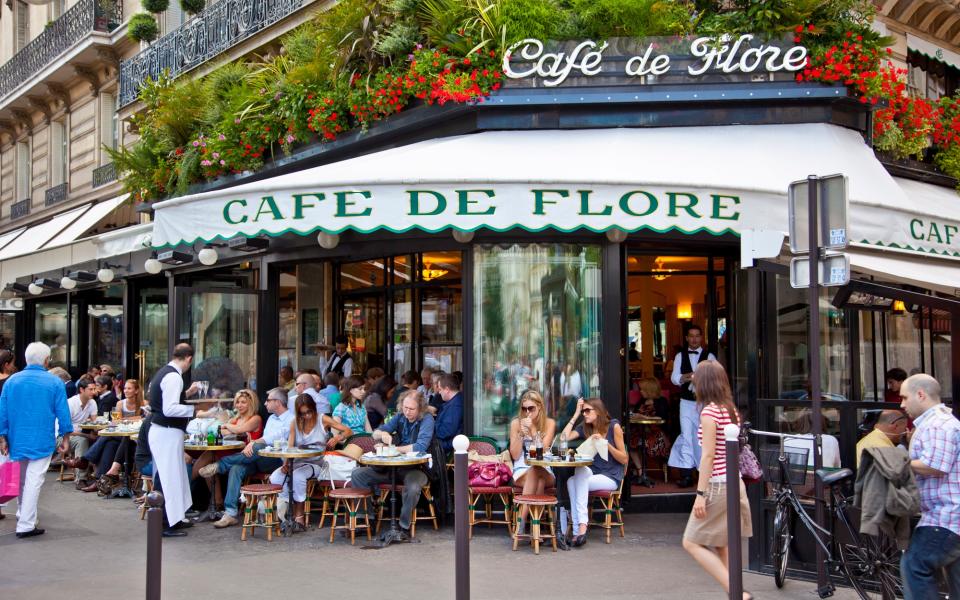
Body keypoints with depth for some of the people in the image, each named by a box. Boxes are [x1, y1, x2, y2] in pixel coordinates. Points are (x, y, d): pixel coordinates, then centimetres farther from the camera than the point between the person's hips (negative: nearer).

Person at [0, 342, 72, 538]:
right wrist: (66, 437, 3)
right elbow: (63, 412, -5)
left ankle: (23, 514, 35)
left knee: (21, 479, 22)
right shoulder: (54, 382, -5)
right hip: (41, 441, -4)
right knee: (33, 481, -4)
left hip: (17, 439, 4)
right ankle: (26, 525, -5)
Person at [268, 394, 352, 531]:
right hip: (297, 462, 4)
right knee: (275, 478, -24)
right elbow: (290, 447, -1)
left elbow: (348, 431, -2)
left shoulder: (322, 420, -2)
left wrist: (337, 438, -24)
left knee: (297, 476, -34)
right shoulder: (295, 423, 6)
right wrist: (286, 463, -20)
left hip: (316, 463, -4)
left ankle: (299, 518, -24)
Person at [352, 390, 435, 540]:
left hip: (416, 467, -6)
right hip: (395, 466, 6)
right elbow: (375, 434, 9)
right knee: (358, 475, -5)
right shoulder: (400, 417, 7)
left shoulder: (427, 419, -10)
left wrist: (394, 449, -14)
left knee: (413, 487, -40)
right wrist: (382, 434, -16)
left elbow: (420, 447, -23)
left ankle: (404, 526, -16)